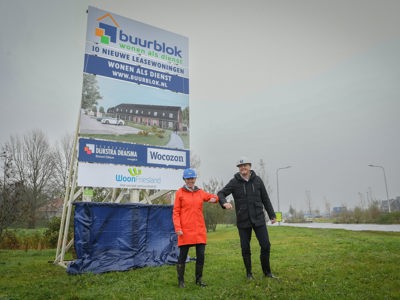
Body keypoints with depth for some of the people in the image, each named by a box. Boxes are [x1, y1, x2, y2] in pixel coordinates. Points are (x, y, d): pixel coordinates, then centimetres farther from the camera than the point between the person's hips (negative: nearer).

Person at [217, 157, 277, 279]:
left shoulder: (257, 180, 2)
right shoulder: (234, 182, -4)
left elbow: (265, 199, 8)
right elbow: (221, 193, -9)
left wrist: (272, 215, 9)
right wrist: (224, 203, -31)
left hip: (258, 219, 1)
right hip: (243, 221, -1)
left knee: (265, 245, 1)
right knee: (245, 248, 7)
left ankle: (267, 272, 22)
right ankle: (249, 273, 25)